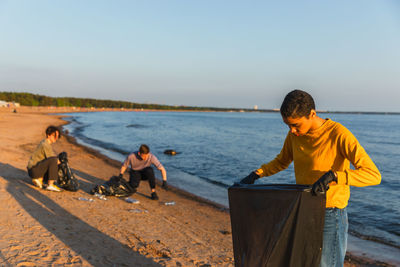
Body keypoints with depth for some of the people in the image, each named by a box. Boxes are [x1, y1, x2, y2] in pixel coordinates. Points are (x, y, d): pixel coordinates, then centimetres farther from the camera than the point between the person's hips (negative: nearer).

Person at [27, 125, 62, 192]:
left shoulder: (45, 142, 10)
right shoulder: (45, 145, -19)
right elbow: (53, 159, -19)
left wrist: (58, 160, -2)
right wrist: (60, 162, -1)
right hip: (33, 170, -10)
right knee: (53, 160, -30)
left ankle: (40, 179, 12)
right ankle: (50, 185, -27)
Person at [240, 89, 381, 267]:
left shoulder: (339, 134, -20)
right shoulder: (294, 135, -1)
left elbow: (374, 175, -25)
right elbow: (281, 161, 18)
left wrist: (333, 176, -38)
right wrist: (257, 174, 2)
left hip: (330, 214, -6)